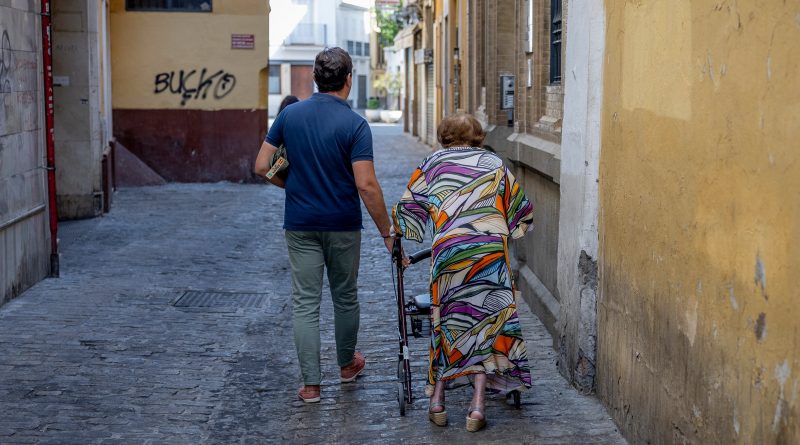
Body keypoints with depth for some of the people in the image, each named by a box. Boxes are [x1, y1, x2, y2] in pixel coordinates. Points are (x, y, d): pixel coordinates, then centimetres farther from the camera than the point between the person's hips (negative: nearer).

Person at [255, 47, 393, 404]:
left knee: (305, 303, 3)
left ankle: (311, 384, 1)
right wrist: (386, 232, -11)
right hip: (343, 225, -2)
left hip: (300, 224, 2)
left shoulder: (290, 115, -2)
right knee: (345, 297, 17)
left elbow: (263, 166, 1)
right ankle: (347, 364, 35)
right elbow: (366, 185, -18)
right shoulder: (354, 124, -13)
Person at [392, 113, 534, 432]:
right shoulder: (494, 163, 18)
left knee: (447, 321, 12)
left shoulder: (434, 162, 15)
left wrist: (394, 237, 30)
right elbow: (521, 211, 21)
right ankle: (478, 406, 0)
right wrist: (505, 233, 38)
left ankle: (437, 402, 13)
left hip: (449, 249, 0)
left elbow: (407, 209, 13)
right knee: (487, 321, 5)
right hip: (492, 249, 0)